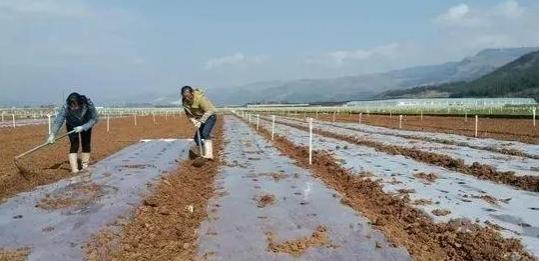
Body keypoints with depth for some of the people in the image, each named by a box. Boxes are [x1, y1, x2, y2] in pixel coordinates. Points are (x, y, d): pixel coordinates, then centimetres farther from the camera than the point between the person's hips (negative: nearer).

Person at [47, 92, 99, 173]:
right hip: (72, 126, -1)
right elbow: (58, 121, -38)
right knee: (74, 146, -12)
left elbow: (94, 119, -24)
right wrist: (52, 135, -45)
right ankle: (74, 169, -14)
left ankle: (85, 167, 14)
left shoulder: (88, 104, -34)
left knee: (86, 145, 3)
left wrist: (83, 127, -33)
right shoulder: (65, 108, -35)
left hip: (86, 125, 1)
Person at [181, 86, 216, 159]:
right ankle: (203, 154, 20)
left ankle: (209, 154, -33)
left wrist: (200, 121, -32)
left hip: (209, 117, -7)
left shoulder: (200, 98, -29)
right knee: (197, 138, 4)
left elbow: (209, 111, -27)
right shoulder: (184, 101, -10)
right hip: (200, 119, 7)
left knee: (205, 134, -27)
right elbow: (188, 113, 0)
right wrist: (193, 120, -18)